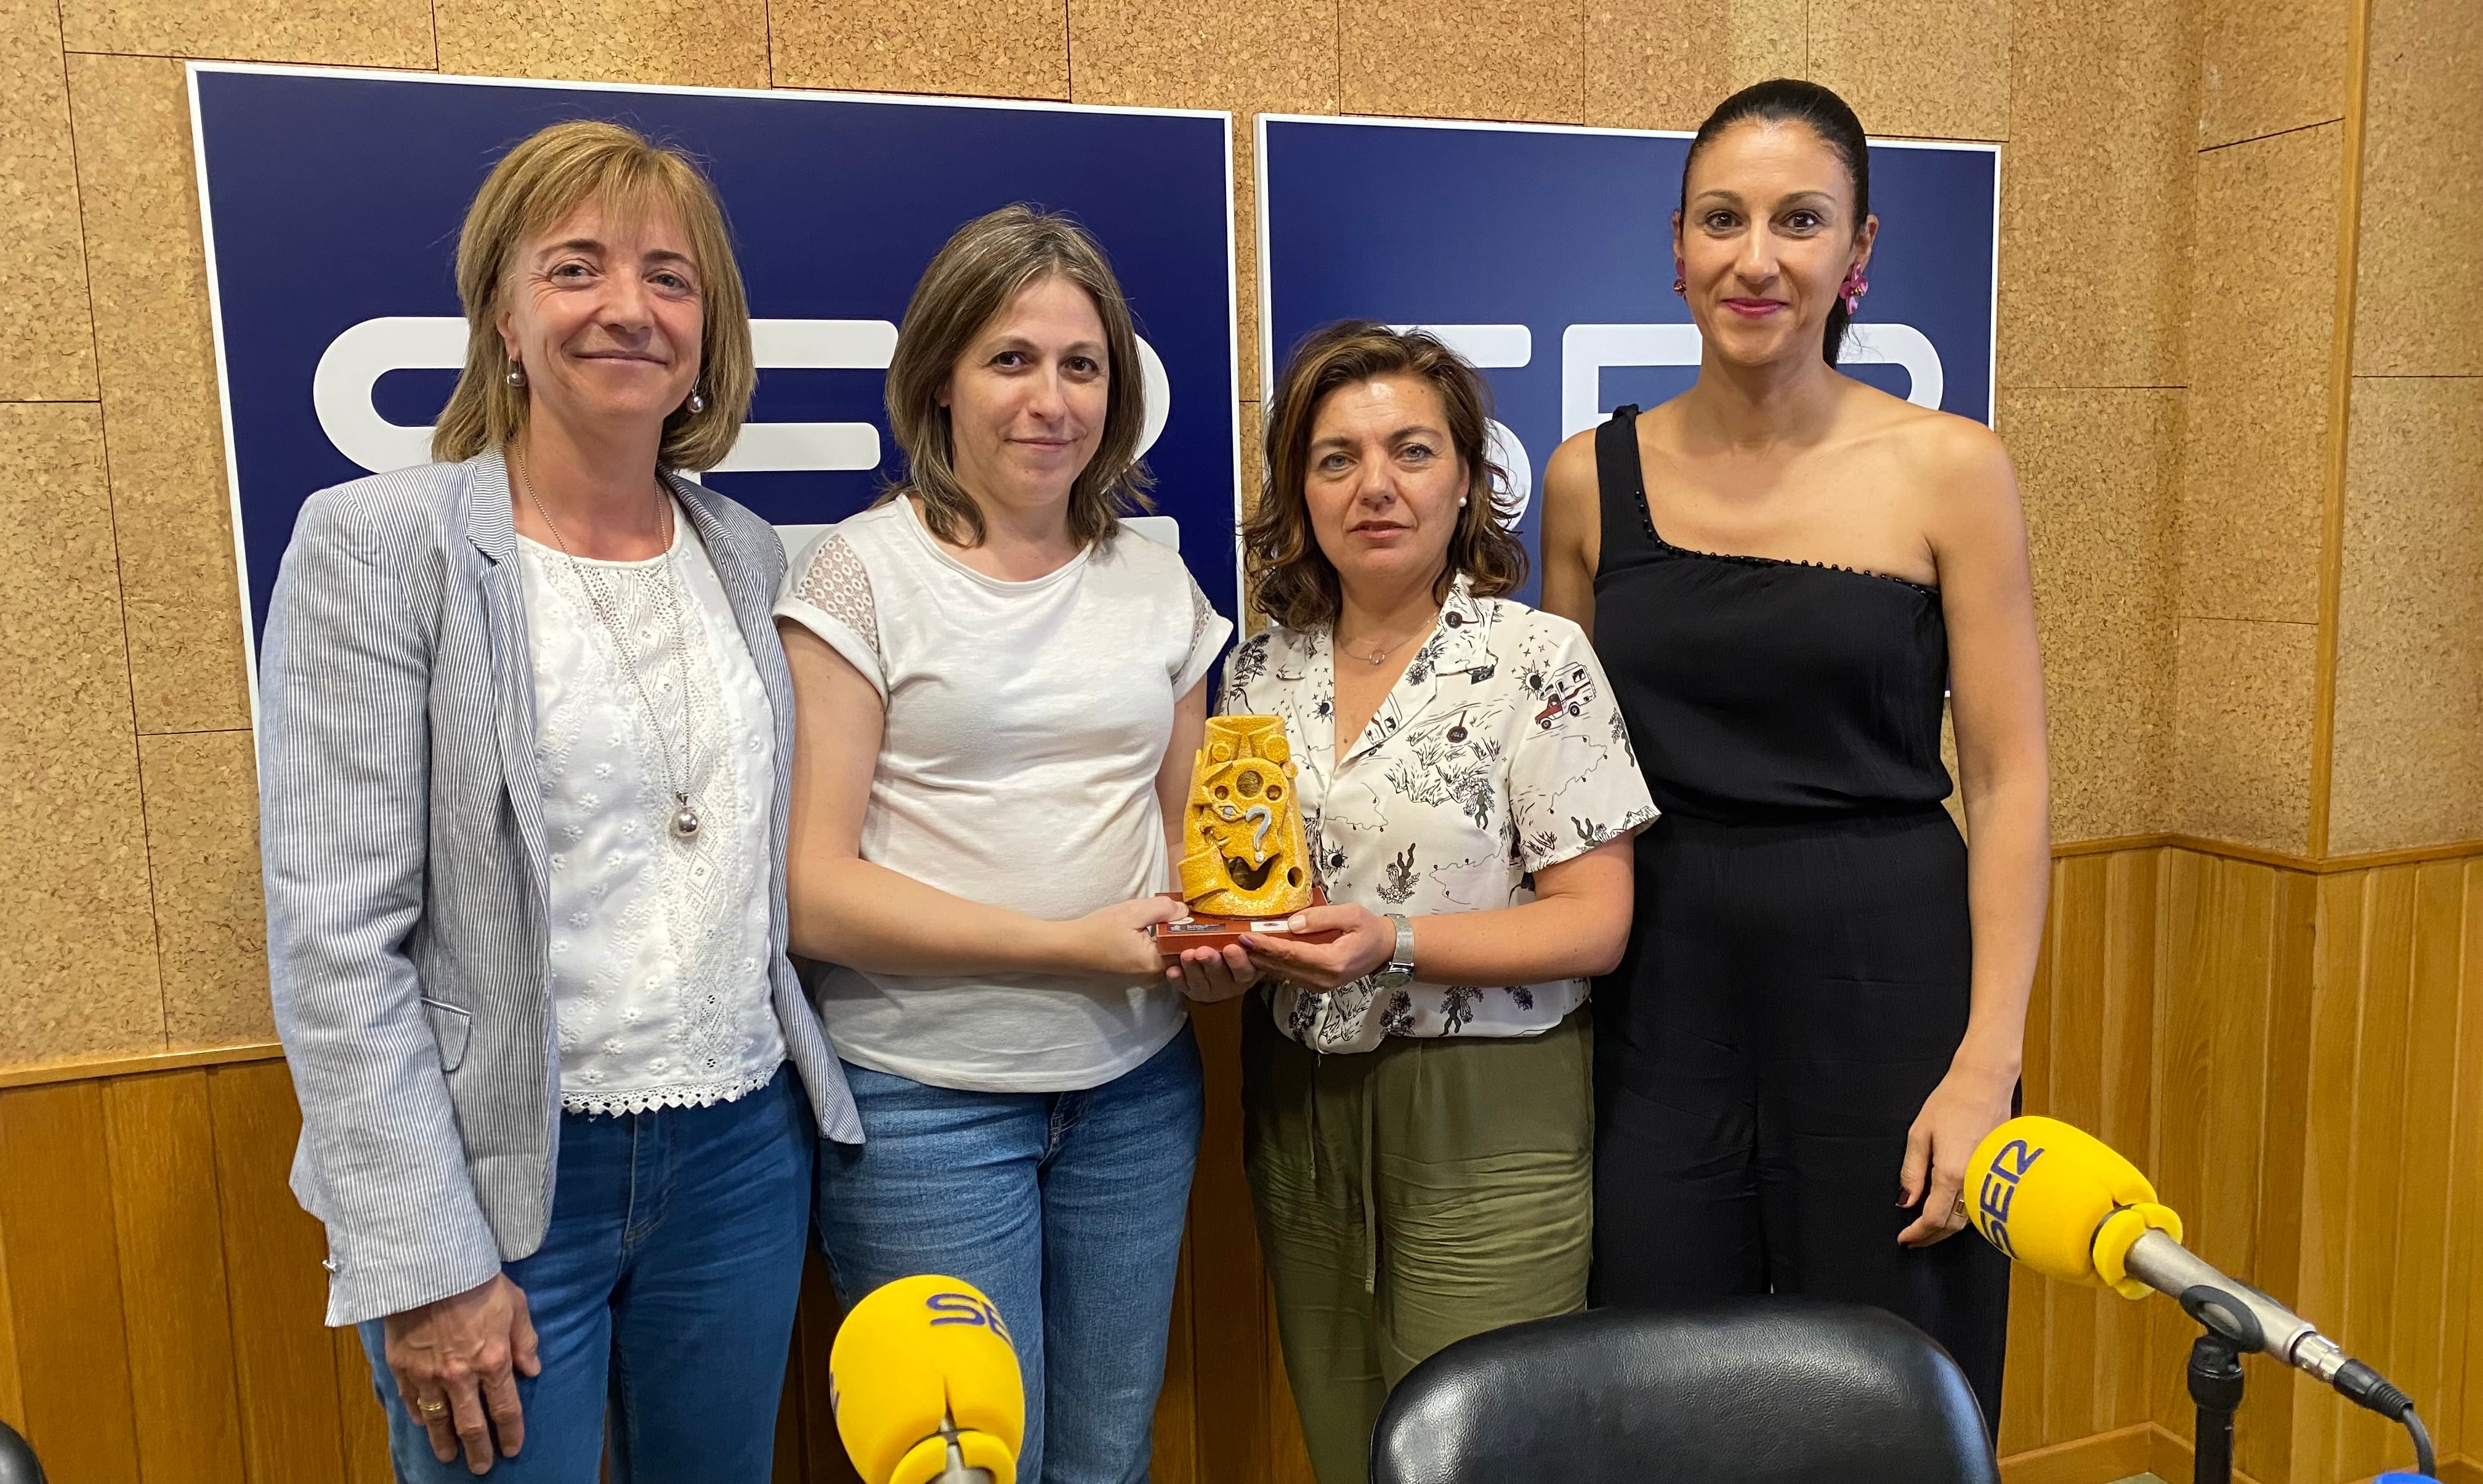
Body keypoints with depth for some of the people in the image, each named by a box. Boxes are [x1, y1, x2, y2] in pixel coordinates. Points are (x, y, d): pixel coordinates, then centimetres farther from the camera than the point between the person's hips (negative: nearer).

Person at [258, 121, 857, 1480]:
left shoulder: (748, 554, 5)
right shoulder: (379, 543, -10)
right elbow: (334, 938, -13)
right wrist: (423, 1265, -14)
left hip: (745, 1150, 5)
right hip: (508, 1170, -4)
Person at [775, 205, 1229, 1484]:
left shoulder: (1156, 580, 8)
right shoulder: (859, 574, -7)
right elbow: (812, 888, -12)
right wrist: (1069, 946, -18)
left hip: (1136, 1083, 5)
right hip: (925, 1094, -4)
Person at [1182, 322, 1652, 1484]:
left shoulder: (1537, 661, -9)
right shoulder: (1262, 670, 5)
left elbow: (1594, 922, -12)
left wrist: (1394, 945, -24)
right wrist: (1219, 951, -8)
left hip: (1487, 1128, -4)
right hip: (1298, 1112, 5)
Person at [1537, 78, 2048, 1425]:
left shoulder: (1949, 469, -4)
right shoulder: (1592, 479, 2)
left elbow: (2010, 782, -4)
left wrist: (1987, 1063, -11)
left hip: (1886, 980, -1)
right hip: (1662, 990, 2)